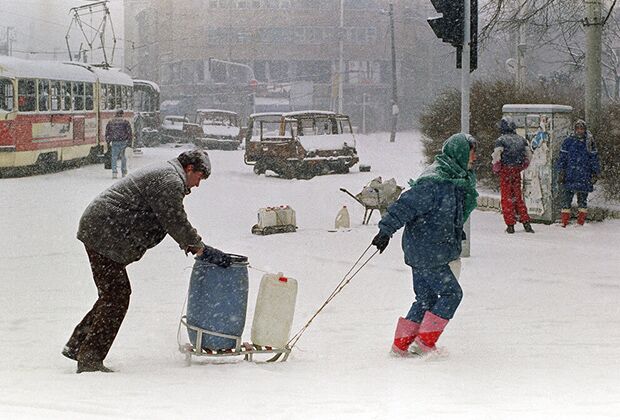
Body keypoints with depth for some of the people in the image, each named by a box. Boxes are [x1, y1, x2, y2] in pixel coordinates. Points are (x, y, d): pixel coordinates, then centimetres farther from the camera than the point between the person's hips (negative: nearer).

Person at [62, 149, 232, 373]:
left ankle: (77, 346, 21)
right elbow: (176, 222, -14)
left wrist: (190, 244, 17)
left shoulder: (163, 173, 22)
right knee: (116, 296, -8)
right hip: (106, 236, -11)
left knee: (113, 295, 17)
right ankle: (90, 359, -6)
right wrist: (202, 250, -6)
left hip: (96, 229, 11)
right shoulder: (170, 181, -13)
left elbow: (174, 221, 27)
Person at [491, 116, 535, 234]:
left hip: (505, 171, -5)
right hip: (517, 171, 5)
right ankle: (526, 223, 11)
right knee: (518, 197, 15)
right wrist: (524, 166, 20)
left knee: (507, 198, 3)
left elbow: (496, 155, -21)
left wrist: (496, 167, -6)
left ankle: (510, 225, 2)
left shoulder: (501, 140, -10)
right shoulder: (521, 139, 8)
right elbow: (529, 155, 10)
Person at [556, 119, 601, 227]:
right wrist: (561, 172, 0)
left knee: (582, 199, 4)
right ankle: (564, 222, -3)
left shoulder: (589, 142, 9)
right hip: (570, 175, -1)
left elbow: (594, 159, 12)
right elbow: (562, 158, 6)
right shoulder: (568, 141, 6)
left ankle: (581, 222, 9)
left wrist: (595, 173, 7)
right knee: (567, 197, -5)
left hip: (584, 176, 1)